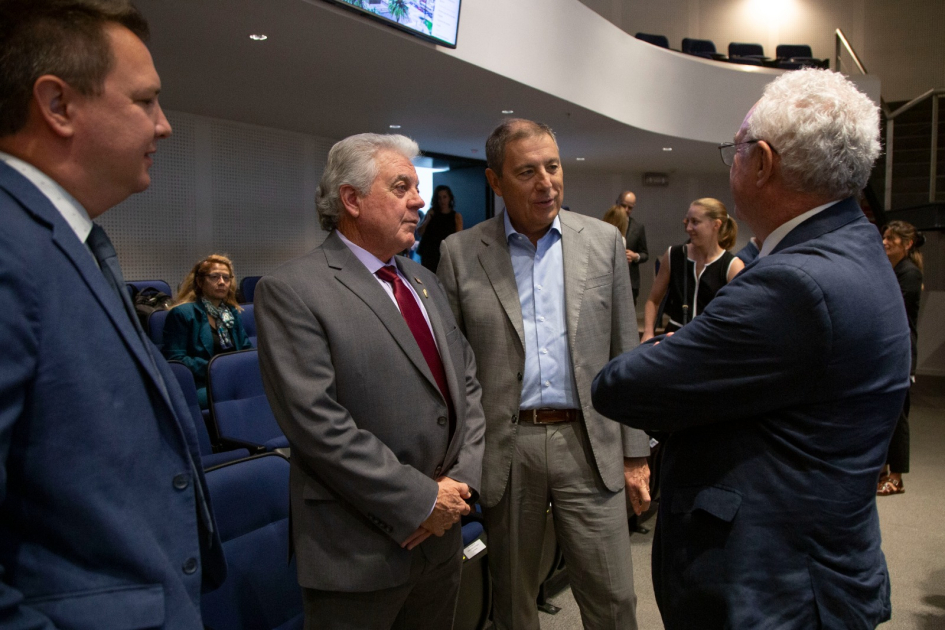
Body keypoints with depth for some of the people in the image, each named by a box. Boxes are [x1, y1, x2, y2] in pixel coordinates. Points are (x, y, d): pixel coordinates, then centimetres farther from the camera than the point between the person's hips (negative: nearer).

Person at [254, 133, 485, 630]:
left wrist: (462, 481, -5)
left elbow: (467, 383, 9)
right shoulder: (290, 291, -13)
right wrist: (422, 500, -16)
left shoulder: (424, 281, 11)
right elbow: (317, 422, -20)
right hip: (358, 552, -6)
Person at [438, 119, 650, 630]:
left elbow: (624, 355, 5)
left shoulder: (603, 241, 3)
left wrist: (635, 452, 4)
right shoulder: (460, 254, -1)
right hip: (504, 451, 0)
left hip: (588, 445, 1)